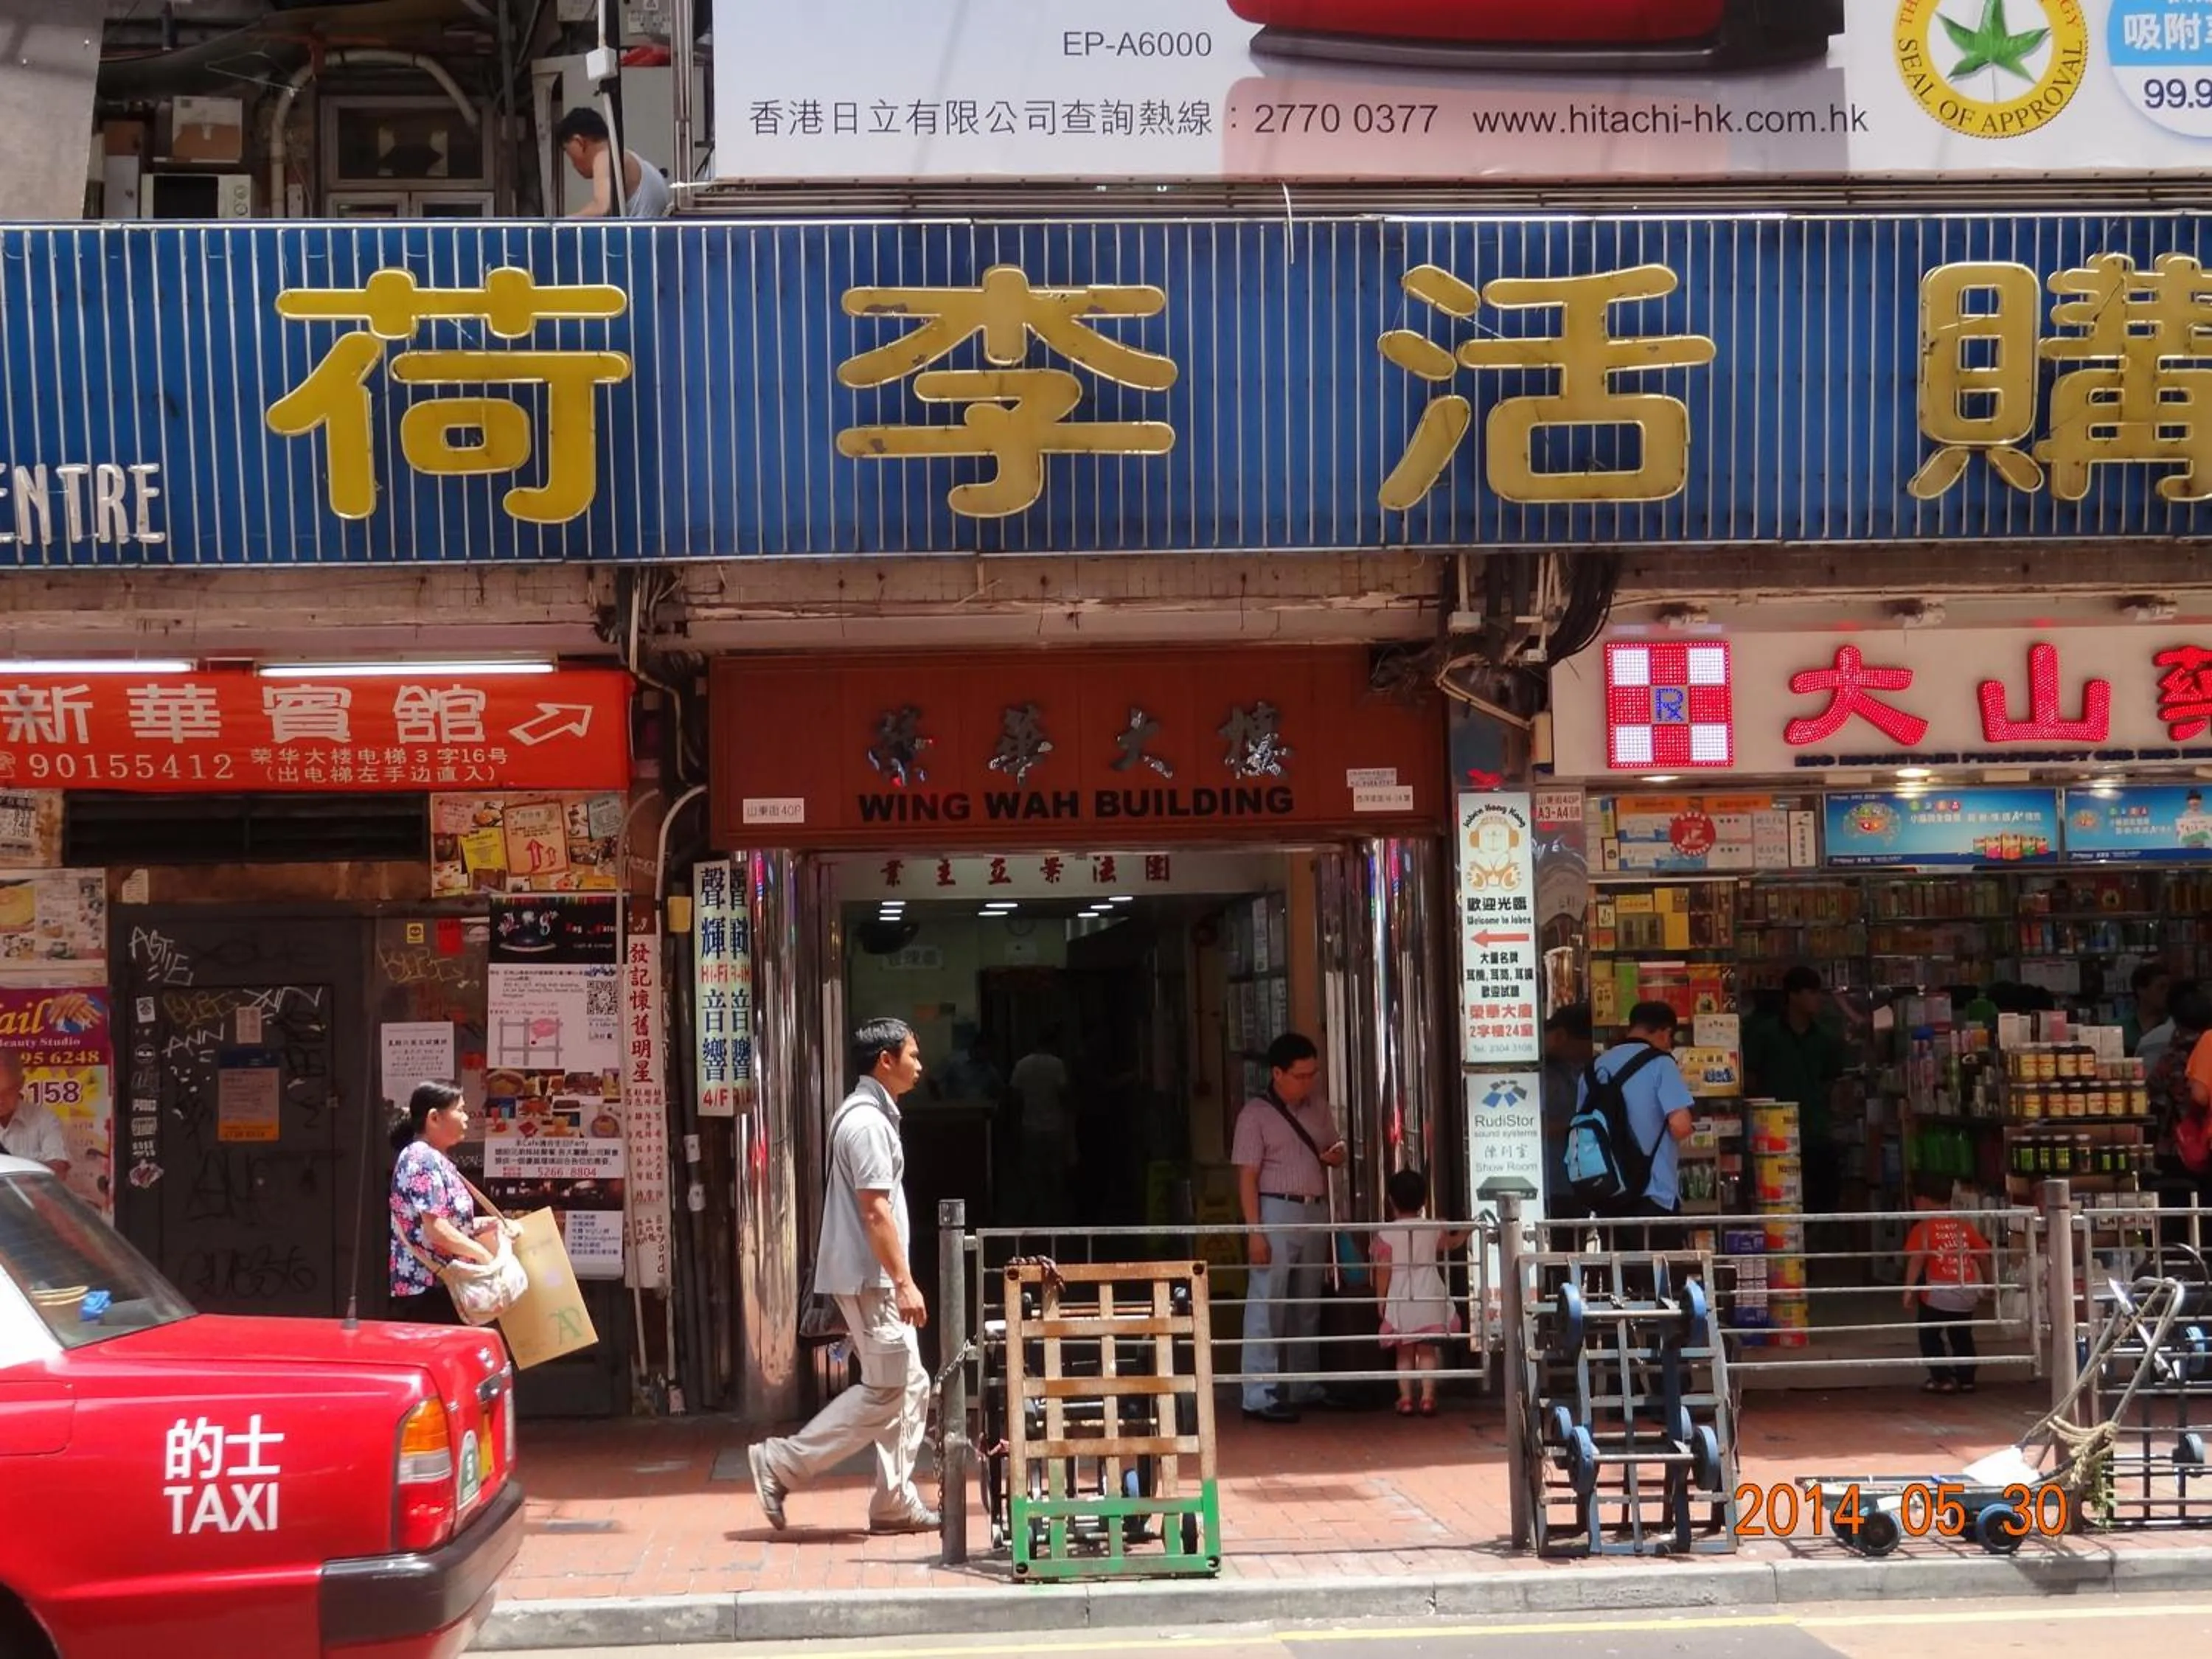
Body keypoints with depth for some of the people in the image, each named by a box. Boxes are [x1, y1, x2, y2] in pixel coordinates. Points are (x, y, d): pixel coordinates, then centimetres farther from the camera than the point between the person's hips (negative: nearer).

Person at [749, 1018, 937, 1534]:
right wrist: (903, 1282, -22)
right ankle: (782, 1465, -4)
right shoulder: (867, 1122, -16)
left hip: (874, 1278, 10)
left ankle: (895, 1503, 11)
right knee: (885, 1390, -8)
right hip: (868, 1277, -10)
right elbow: (875, 1210, -21)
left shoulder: (873, 1115, 17)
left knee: (909, 1386, 9)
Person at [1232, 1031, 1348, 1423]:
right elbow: (1247, 1177, -9)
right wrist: (1254, 1230, -16)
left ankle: (1304, 1387, 20)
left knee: (1307, 1305, 12)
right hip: (1277, 1212, -7)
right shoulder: (1256, 1114, -6)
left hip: (1315, 1213, 7)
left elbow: (1336, 1149, 25)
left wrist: (1335, 1156, -1)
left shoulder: (1316, 1108, 13)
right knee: (1267, 1305, -7)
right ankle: (1260, 1395, -6)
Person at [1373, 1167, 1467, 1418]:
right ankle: (1428, 1397, -3)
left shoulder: (1386, 1234, -7)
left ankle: (1406, 1398, 3)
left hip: (1400, 1301, -2)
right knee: (1428, 1351, 4)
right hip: (1429, 1298, 2)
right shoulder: (1432, 1230, 4)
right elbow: (1452, 1243, 25)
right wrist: (1465, 1232, 44)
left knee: (1404, 1352, 7)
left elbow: (1383, 1271, -8)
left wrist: (1381, 1299, 2)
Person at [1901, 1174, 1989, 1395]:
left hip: (1938, 1293, -5)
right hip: (1967, 1291, 5)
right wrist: (1987, 1282, 22)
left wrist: (1909, 1289, -18)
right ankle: (1966, 1379, 22)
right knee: (1962, 1336, 21)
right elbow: (1982, 1255, 10)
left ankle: (1943, 1378, 5)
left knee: (1929, 1335, 11)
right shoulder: (1964, 1226, 8)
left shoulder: (1923, 1229, -6)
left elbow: (1916, 1259, -16)